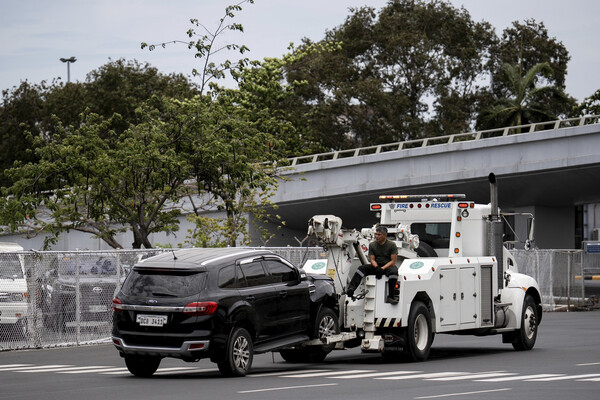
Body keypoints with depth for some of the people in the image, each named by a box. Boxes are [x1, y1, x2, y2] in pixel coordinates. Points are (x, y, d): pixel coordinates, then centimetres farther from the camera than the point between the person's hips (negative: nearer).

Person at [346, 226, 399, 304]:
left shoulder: (392, 245, -3)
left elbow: (393, 261, -8)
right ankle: (350, 289, -39)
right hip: (376, 266, 4)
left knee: (393, 271, -38)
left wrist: (382, 268, -21)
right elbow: (372, 259, 2)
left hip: (388, 266, -4)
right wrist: (377, 268, -20)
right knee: (362, 268, -21)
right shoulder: (372, 245, 7)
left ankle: (390, 296, -40)